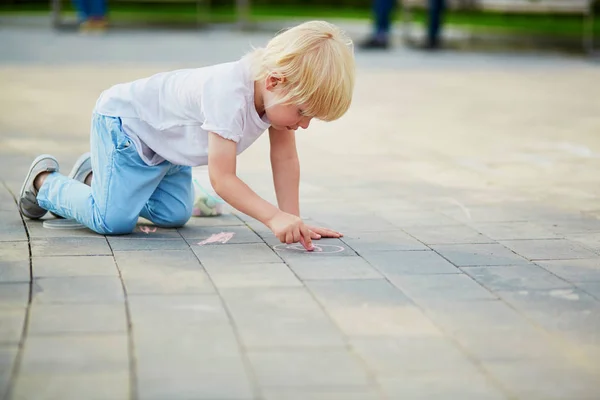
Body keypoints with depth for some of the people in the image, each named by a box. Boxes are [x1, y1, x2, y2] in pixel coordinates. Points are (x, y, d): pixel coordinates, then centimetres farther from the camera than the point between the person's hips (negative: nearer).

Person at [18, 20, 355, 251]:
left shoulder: (279, 89, -16)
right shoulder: (229, 93, -41)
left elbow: (286, 159, -9)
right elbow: (222, 178, -41)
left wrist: (293, 219, -15)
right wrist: (274, 217, -50)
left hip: (167, 137, 9)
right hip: (123, 120, -9)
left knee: (175, 215, 7)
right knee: (113, 220, -18)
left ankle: (94, 176, 28)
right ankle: (45, 181, 10)